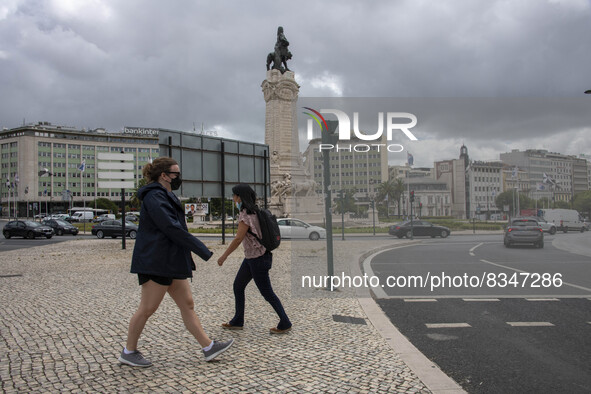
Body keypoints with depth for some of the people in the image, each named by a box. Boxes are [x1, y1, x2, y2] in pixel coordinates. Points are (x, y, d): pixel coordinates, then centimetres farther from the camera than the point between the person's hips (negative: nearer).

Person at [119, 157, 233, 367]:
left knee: (187, 304, 9)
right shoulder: (154, 197, -14)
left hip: (171, 262, 10)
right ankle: (128, 352, 19)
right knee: (147, 308, 1)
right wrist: (203, 251, -19)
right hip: (156, 261, -10)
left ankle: (208, 347, 13)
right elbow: (173, 229, -22)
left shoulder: (165, 196, 18)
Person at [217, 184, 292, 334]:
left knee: (266, 292, 0)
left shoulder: (246, 215, -19)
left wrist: (223, 256, -14)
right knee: (238, 286, 16)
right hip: (250, 257, 10)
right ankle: (238, 321, 26)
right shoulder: (254, 211, 9)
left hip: (257, 258, -10)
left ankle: (285, 323, 12)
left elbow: (238, 239, -22)